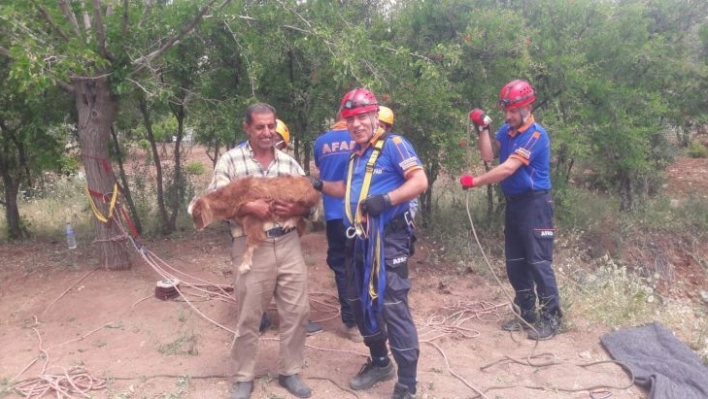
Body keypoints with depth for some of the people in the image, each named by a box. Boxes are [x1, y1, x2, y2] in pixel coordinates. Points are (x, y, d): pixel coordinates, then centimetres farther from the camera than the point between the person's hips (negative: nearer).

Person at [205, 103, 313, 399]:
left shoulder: (289, 162, 11)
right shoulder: (231, 160, 0)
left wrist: (298, 209, -10)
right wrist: (248, 207, -19)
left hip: (288, 245, 4)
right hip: (251, 247, -3)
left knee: (297, 311, 8)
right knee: (248, 317, 7)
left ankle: (290, 372, 27)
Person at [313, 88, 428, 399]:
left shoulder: (394, 144, -9)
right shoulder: (356, 152, 15)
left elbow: (420, 181, -17)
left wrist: (386, 199, -28)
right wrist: (320, 186, 13)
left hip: (387, 238, -9)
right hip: (359, 240, 9)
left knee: (393, 307, -7)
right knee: (360, 301, 17)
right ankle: (379, 362, 36)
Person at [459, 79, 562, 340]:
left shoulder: (536, 135, -17)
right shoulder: (507, 130, 7)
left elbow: (508, 169, -22)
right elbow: (488, 156, 1)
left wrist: (475, 181, -16)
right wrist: (483, 129, -8)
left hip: (534, 204, -8)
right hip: (513, 203, 8)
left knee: (538, 262, -5)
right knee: (515, 262, 12)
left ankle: (551, 318, 6)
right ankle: (527, 314, 24)